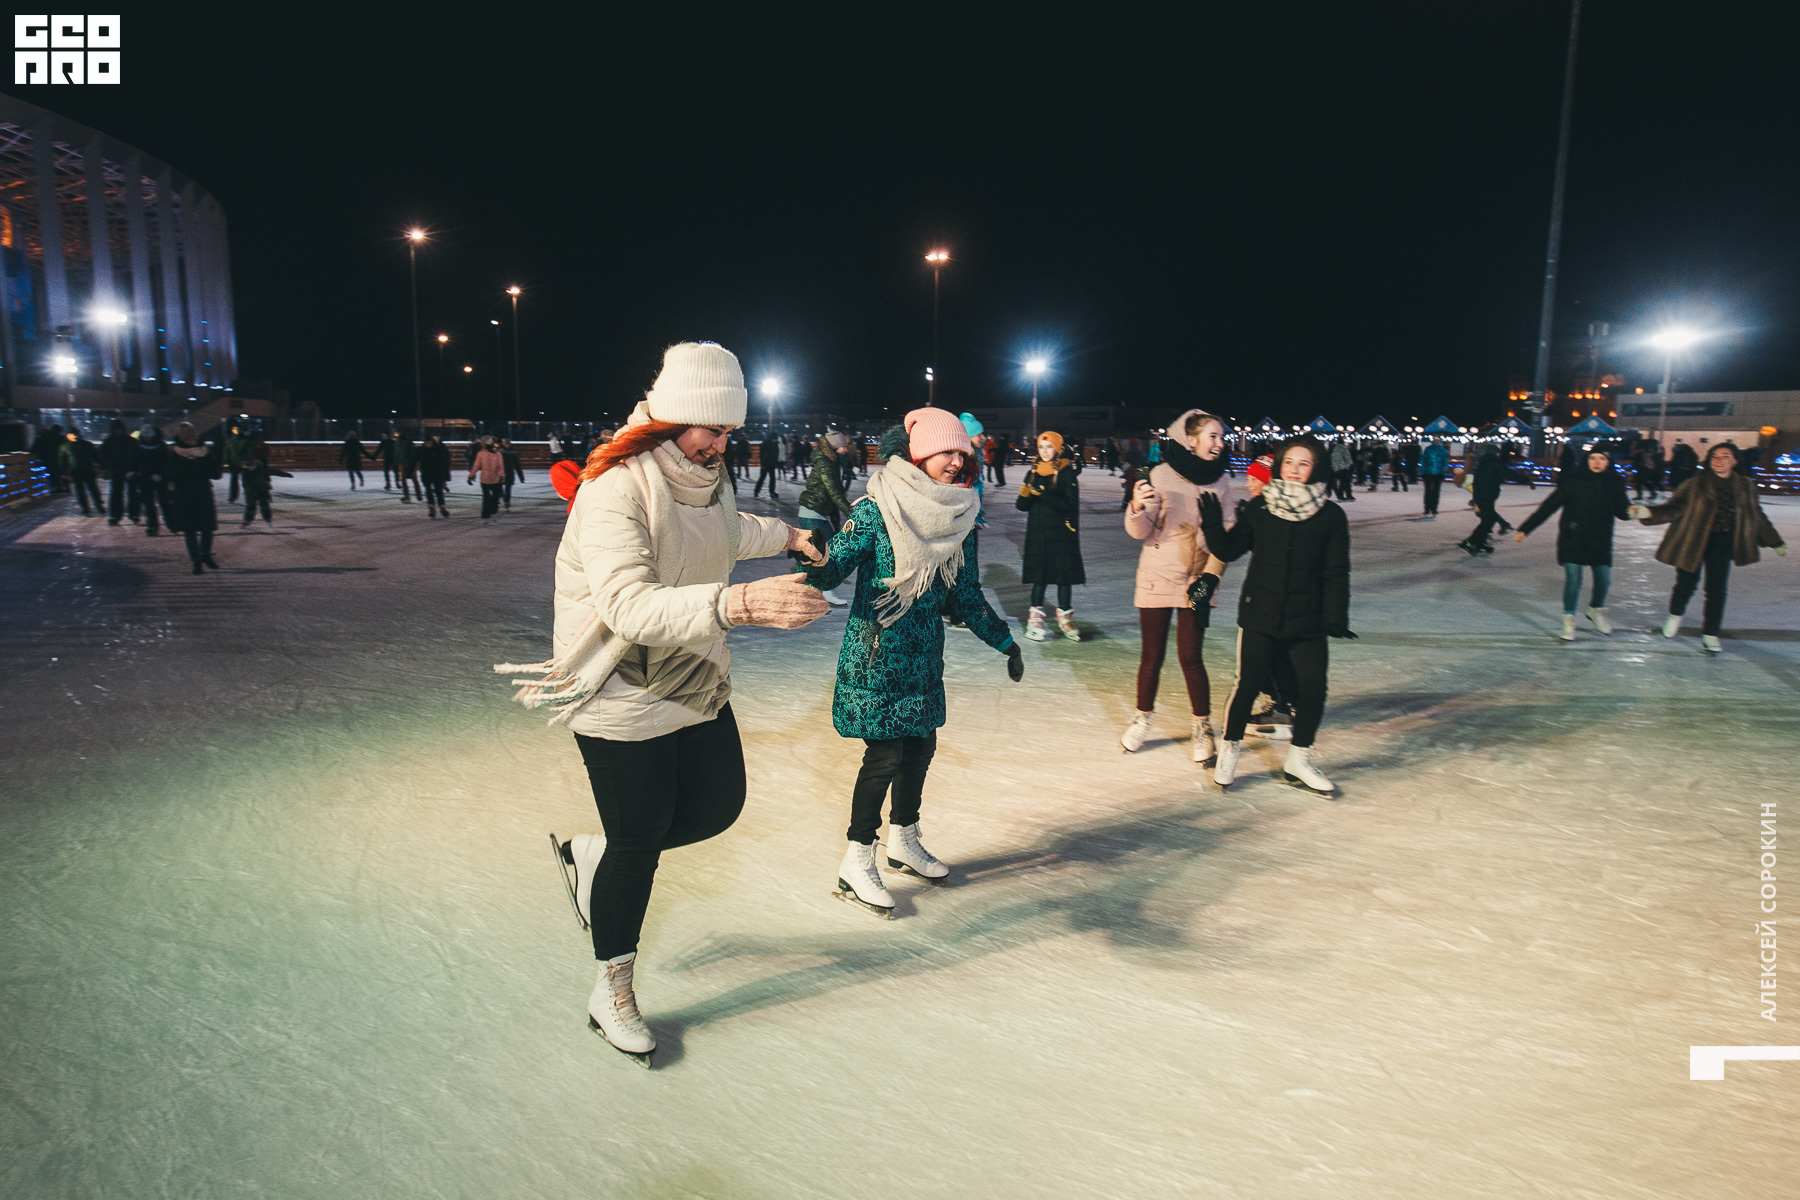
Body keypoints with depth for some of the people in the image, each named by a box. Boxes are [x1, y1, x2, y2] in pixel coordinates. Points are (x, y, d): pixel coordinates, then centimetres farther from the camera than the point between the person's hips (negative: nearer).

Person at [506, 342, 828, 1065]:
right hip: (623, 700, -8)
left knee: (719, 807, 14)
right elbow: (630, 606, -41)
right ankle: (612, 994, 29)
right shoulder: (615, 492, -25)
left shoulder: (704, 477, 3)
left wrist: (785, 534, 39)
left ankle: (588, 855, 37)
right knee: (637, 846, 4)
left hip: (698, 686, 8)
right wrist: (738, 603, -54)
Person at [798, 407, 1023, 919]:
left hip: (924, 655, 7)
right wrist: (811, 570, -40)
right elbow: (834, 565, -18)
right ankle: (856, 863, 9)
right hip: (876, 651, -6)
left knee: (919, 747, 13)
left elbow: (965, 595, 11)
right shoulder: (876, 510, -13)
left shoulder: (959, 517, 6)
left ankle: (904, 840, 35)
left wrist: (1005, 642, 13)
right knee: (885, 754, -6)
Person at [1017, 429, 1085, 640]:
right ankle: (1035, 619, 8)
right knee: (1039, 576, 2)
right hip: (1038, 534, 2)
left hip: (1062, 534, -2)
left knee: (1064, 575, 3)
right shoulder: (1034, 472, 9)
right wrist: (1025, 496, -14)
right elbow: (1022, 506, 9)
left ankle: (1065, 617, 16)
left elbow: (1070, 504, -14)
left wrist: (1043, 494, -23)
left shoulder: (1067, 473, -2)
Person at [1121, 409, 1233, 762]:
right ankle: (1143, 719, 26)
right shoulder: (1162, 474, -7)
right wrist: (1137, 508, -27)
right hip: (1156, 578, -1)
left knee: (1191, 657, -3)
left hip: (1196, 583, 1)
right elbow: (1140, 532, -6)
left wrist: (1211, 577, -9)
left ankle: (1202, 728, 14)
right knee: (1151, 655, 5)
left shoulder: (1221, 482, 1)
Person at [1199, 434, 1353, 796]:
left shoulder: (1331, 515, 1)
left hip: (1307, 621, 1)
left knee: (1313, 687, 1)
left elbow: (1336, 573, 1)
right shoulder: (1260, 507, 3)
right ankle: (1229, 750, 17)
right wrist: (1213, 527, -13)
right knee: (1248, 684, -4)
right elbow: (1230, 550, 5)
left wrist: (1336, 617, -7)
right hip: (1259, 615, -1)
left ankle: (1298, 761, 20)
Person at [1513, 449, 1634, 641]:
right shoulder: (1574, 481, -9)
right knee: (1573, 581, -6)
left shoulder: (1614, 483, 0)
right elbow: (1549, 506, -9)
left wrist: (1630, 511, -22)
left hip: (1600, 542, 3)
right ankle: (1569, 620, 10)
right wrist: (1525, 529, -11)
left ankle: (1596, 610, 34)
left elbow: (1620, 511, 3)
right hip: (1573, 540, -3)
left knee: (1604, 580, 6)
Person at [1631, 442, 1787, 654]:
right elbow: (1673, 508, -11)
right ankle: (1675, 615, 34)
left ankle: (1710, 634, 12)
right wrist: (1648, 512, -31)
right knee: (1687, 583, 3)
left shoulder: (1745, 486, 4)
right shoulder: (1696, 484, -8)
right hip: (1693, 540, -2)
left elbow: (1757, 516, 17)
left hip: (1722, 543, 3)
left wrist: (1776, 542, 25)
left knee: (1717, 588, 0)